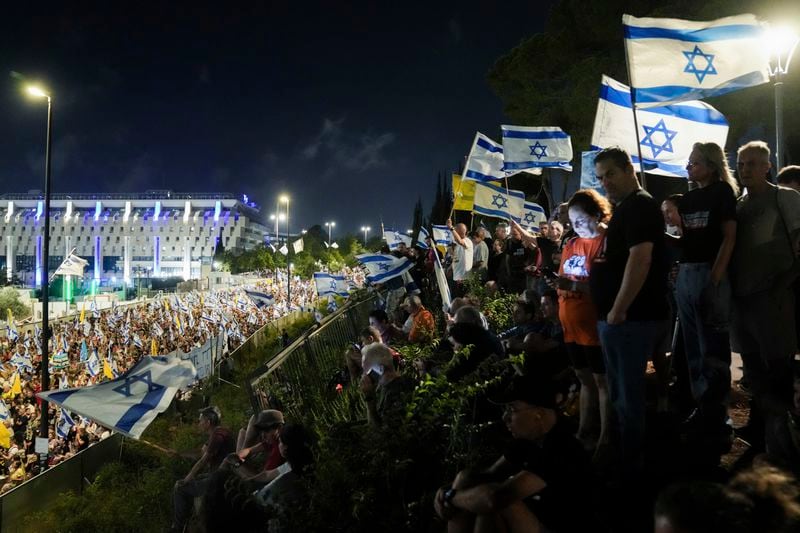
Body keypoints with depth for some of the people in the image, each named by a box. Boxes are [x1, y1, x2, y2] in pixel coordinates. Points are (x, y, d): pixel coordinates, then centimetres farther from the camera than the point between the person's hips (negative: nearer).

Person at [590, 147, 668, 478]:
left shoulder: (640, 205, -12)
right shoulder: (624, 208, 19)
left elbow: (640, 260, -23)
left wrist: (618, 311, -21)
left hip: (630, 316, -11)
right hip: (614, 315, 11)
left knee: (628, 393, -2)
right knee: (620, 392, 18)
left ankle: (629, 465, 9)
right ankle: (624, 457, 30)